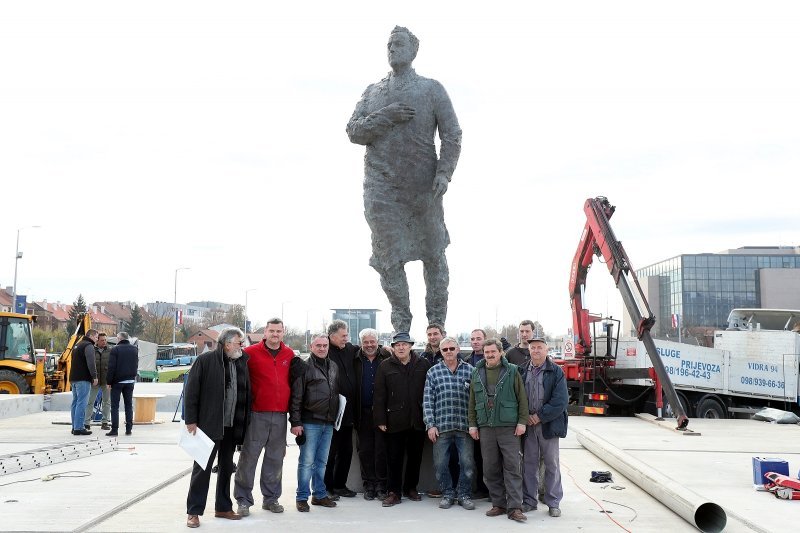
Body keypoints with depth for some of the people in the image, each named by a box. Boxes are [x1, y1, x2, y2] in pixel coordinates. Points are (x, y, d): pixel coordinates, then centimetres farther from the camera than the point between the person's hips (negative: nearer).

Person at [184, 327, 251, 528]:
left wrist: (243, 424, 8)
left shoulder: (242, 363, 9)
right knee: (202, 468, 1)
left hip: (232, 427, 6)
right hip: (209, 426, -6)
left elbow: (246, 394, 12)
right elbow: (191, 391, -9)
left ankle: (223, 507, 27)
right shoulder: (205, 361, -8)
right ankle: (194, 511, 10)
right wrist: (191, 420, -12)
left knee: (226, 468, 15)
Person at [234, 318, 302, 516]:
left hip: (280, 415, 4)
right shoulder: (251, 353, -3)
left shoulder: (289, 354, 10)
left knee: (275, 459, 11)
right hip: (257, 415, -4)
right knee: (249, 457, 0)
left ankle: (271, 498, 23)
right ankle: (243, 500, 11)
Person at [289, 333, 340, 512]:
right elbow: (296, 397, -8)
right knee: (307, 461, -2)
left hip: (328, 423, 5)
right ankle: (302, 497, 8)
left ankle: (319, 494, 22)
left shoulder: (334, 367, 12)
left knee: (322, 461, 13)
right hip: (310, 423, -5)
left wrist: (336, 418, 15)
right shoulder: (305, 368, -6)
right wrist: (295, 422, -13)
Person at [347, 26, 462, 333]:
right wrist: (385, 116, -9)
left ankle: (437, 324, 21)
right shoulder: (372, 92, 14)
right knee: (388, 256, -1)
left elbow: (452, 135, 0)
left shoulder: (432, 89, 6)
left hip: (423, 187, -1)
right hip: (381, 189, 2)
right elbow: (353, 132, 6)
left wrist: (444, 173, -14)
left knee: (433, 254, 7)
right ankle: (401, 325, 12)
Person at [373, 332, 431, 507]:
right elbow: (379, 395, -1)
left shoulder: (423, 365, 4)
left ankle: (411, 488, 27)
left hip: (418, 420, 1)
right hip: (394, 420, -1)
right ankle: (394, 492, 13)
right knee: (394, 458, 3)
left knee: (415, 456, 12)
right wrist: (380, 419, -6)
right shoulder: (385, 366, 1)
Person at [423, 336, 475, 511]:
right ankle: (447, 494, 21)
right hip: (441, 426, 1)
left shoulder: (470, 370, 4)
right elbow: (427, 400, 3)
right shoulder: (433, 372, 6)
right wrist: (430, 425, -3)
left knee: (467, 463, 1)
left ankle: (464, 494, 18)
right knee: (440, 464, 5)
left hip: (464, 425, -1)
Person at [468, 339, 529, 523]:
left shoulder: (512, 371, 1)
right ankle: (498, 504, 17)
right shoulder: (477, 374, 11)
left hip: (509, 427, -3)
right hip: (485, 427, 4)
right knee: (490, 468, 6)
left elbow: (522, 399, -1)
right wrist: (472, 424, 9)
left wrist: (522, 421, -7)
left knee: (512, 467, -5)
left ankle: (515, 507, -3)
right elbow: (472, 402, 13)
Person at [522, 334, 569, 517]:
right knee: (529, 463, 8)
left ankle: (553, 503, 14)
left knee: (551, 464, 4)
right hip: (527, 424, 2)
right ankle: (529, 501, 18)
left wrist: (540, 416, -12)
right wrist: (526, 416, -6)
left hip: (549, 424, -2)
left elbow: (560, 401, -10)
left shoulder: (556, 372, -2)